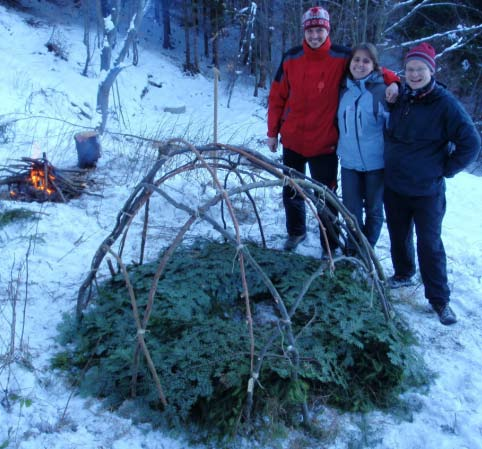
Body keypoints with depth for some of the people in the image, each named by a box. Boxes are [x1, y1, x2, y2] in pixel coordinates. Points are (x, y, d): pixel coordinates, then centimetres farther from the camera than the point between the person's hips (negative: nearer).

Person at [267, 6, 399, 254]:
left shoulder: (342, 57, -8)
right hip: (292, 140, 3)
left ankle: (330, 246, 21)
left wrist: (392, 80, -19)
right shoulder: (291, 58, -2)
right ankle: (296, 231, 43)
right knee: (291, 192, 18)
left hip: (325, 144, -3)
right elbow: (277, 97, 4)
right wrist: (273, 132, 5)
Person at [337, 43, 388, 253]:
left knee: (373, 209, 11)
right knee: (351, 209, 8)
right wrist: (339, 148, 17)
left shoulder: (382, 91, -9)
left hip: (376, 162, -3)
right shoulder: (343, 90, 5)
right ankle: (353, 248, 27)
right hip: (349, 161, 4)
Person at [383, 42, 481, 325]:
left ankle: (439, 299, 11)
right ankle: (403, 274, 41)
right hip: (394, 186, 5)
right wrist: (395, 161, 10)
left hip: (427, 191, -5)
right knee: (398, 235, 18)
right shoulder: (399, 99, 4)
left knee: (430, 244, -1)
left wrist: (445, 170, -9)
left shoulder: (446, 103, -12)